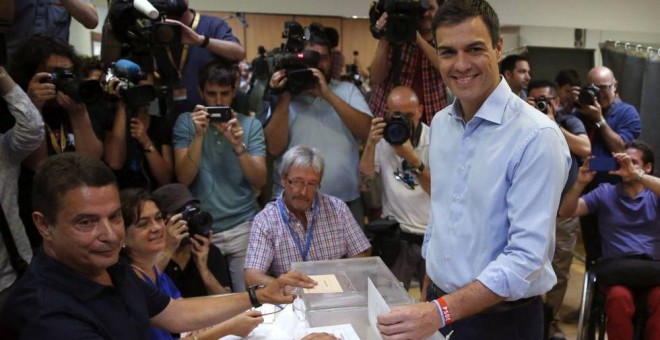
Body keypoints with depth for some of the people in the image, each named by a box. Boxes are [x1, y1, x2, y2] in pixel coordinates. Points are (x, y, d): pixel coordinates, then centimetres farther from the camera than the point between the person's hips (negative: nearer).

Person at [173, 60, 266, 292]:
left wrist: (238, 146, -20)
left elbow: (260, 181, -6)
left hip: (243, 227, 0)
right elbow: (183, 179, -8)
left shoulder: (250, 125, 2)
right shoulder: (186, 122, 2)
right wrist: (199, 135, -19)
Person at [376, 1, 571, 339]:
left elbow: (526, 257, -24)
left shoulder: (537, 136, -20)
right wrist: (428, 293, 13)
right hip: (436, 302, 6)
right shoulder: (440, 123, 1)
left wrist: (441, 312, -31)